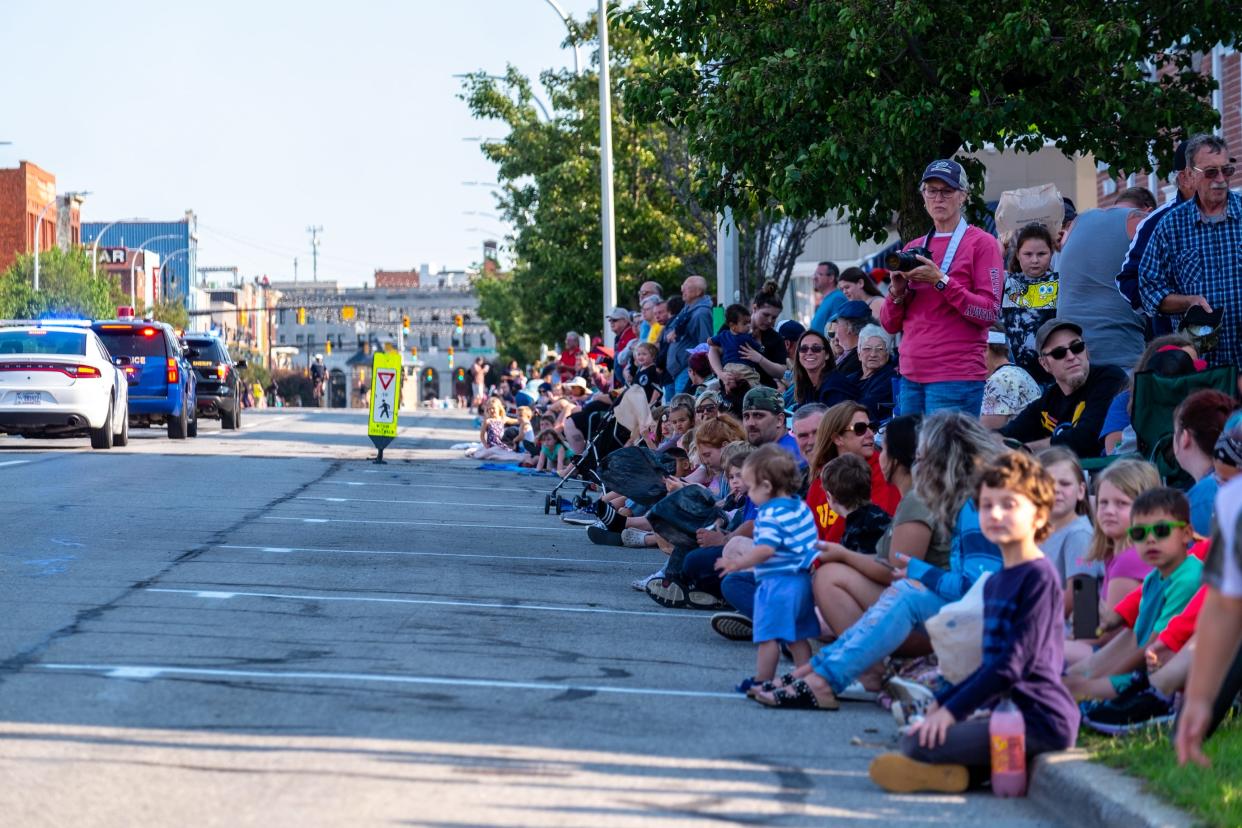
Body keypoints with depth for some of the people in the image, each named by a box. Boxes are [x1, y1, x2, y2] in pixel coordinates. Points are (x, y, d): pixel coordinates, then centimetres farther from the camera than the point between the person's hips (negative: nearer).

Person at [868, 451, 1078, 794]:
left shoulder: (1039, 577, -11)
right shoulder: (995, 582, 19)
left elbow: (1014, 662, -17)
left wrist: (952, 710, -17)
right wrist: (942, 702, 13)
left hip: (1039, 720, -10)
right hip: (1010, 712, 10)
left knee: (918, 743, -20)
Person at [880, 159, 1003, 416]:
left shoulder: (981, 243, 0)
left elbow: (990, 313, -9)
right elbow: (890, 325, 16)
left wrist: (940, 281, -16)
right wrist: (897, 291, -4)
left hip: (957, 377, -5)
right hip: (911, 376, 6)